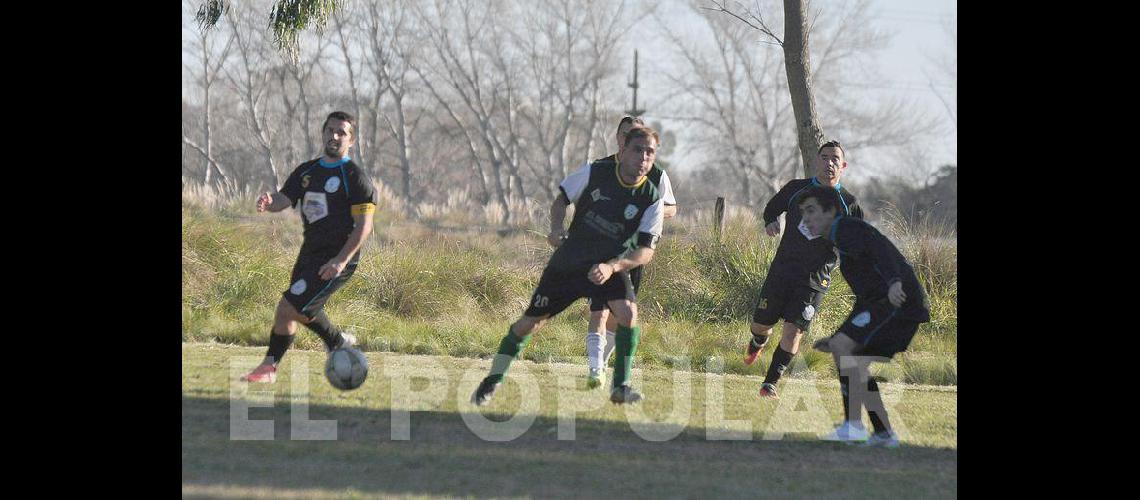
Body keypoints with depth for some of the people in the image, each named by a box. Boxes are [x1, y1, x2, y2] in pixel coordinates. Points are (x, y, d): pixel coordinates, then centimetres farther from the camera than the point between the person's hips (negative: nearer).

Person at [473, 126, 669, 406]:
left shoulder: (652, 197, -14)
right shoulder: (595, 173, -12)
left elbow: (646, 251, -16)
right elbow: (562, 197, 7)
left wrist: (612, 267, -31)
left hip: (613, 264, 0)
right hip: (569, 261, 0)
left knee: (628, 312, -27)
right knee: (530, 322, 2)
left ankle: (621, 387, -14)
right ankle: (493, 381, 20)